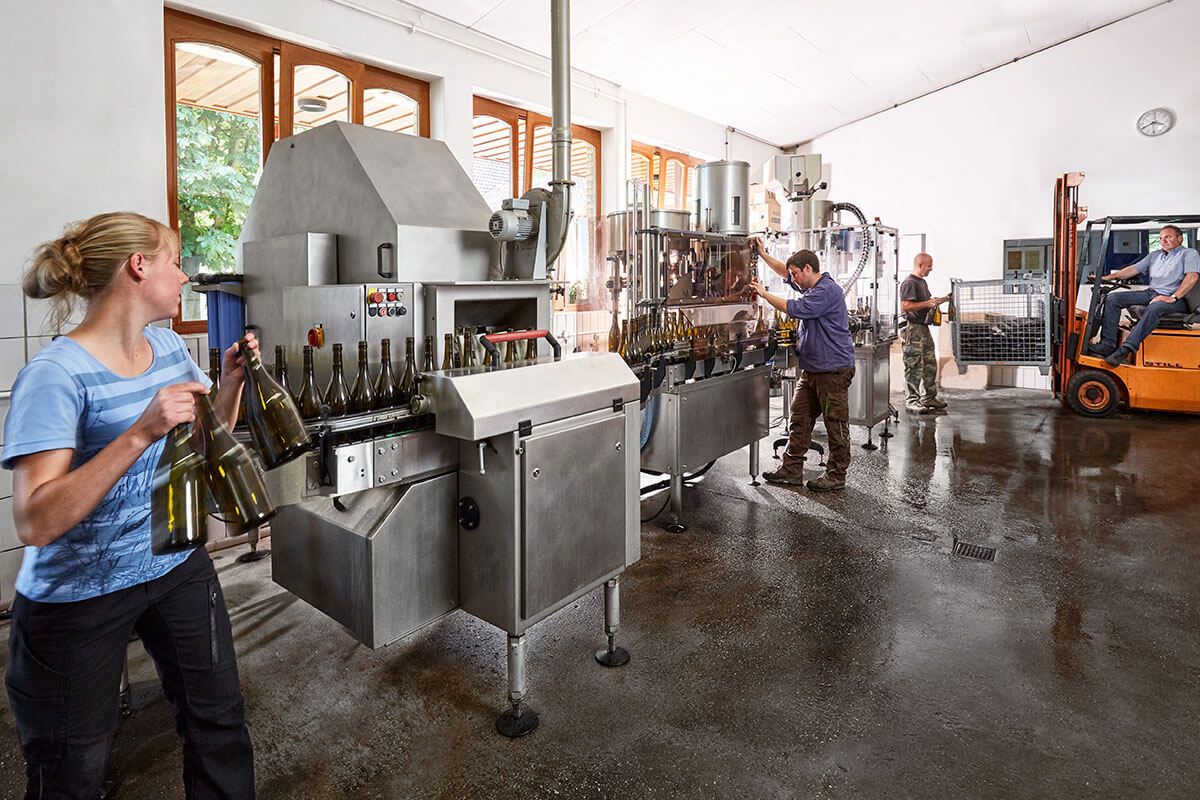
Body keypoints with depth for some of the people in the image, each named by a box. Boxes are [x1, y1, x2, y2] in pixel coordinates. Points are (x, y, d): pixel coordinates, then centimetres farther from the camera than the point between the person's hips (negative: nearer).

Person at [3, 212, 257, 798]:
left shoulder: (168, 347, 0)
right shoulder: (56, 375, -21)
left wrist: (230, 383, -5)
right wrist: (142, 433, -37)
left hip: (176, 567, 6)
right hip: (78, 596, -5)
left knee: (218, 718, 13)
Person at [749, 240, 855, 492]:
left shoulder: (827, 291, -16)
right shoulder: (812, 287, 15)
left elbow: (794, 308, -20)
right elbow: (784, 271, 27)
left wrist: (763, 293, -9)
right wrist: (762, 254, 20)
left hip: (833, 369, -10)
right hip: (811, 368, 10)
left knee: (836, 423, 0)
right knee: (799, 419, 11)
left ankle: (836, 476, 8)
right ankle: (792, 469, 18)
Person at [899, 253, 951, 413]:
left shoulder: (923, 282, 19)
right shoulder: (909, 283, -12)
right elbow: (905, 306, -21)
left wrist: (939, 300, 15)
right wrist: (928, 303, -19)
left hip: (924, 328, 10)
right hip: (913, 329, -10)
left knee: (930, 364, 12)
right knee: (914, 367, -5)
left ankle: (929, 397, 21)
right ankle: (912, 400, 1)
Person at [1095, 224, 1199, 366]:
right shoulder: (1155, 255, 25)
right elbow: (1133, 269, 18)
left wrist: (1173, 298, -22)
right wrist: (1107, 277, 2)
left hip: (1176, 298, -7)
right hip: (1151, 293, 7)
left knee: (1154, 308, -41)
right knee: (1113, 298, -12)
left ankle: (1126, 350, -47)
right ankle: (1108, 344, -22)